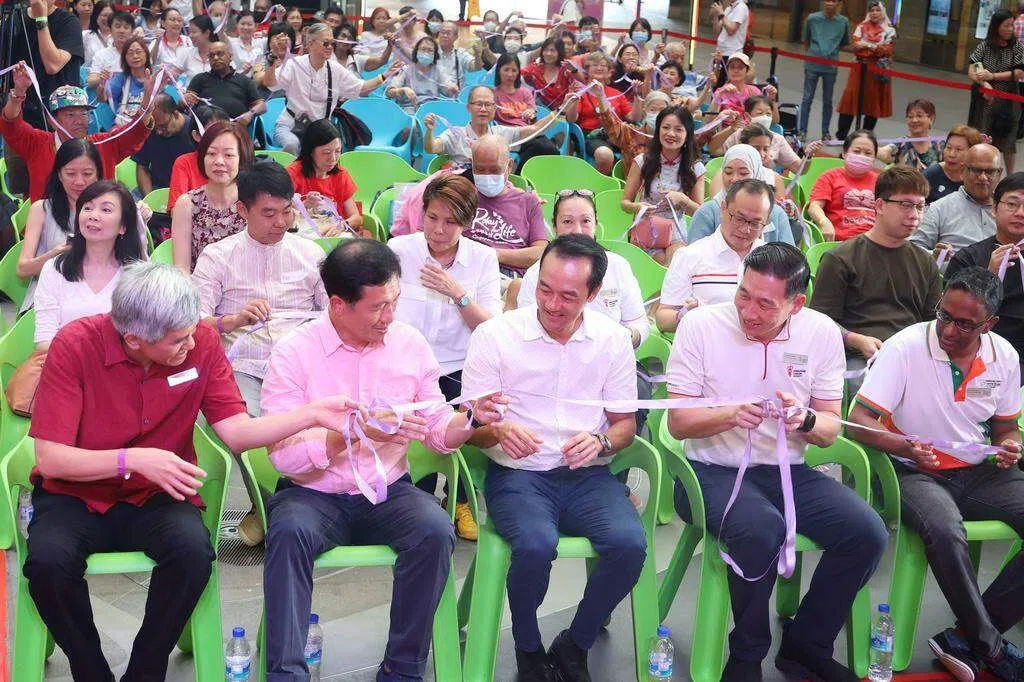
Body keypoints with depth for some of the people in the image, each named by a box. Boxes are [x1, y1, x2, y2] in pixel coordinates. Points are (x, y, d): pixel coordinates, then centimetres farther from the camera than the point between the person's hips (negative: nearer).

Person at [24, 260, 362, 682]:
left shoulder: (202, 341, -10)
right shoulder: (74, 345, -17)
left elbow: (236, 432, -7)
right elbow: (49, 458, -19)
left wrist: (312, 414, -20)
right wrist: (133, 460, -32)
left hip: (155, 497, 1)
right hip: (76, 496, -1)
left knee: (193, 549, -30)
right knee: (48, 560, -31)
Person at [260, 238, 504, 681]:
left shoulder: (410, 344, 3)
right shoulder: (294, 353, -8)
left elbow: (438, 433, 7)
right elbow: (285, 456, -16)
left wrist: (473, 418, -14)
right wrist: (359, 431, -26)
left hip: (388, 494, 3)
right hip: (314, 496, -2)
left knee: (436, 530, -27)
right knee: (290, 531, -34)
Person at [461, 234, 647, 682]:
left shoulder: (613, 339, 4)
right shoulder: (494, 335, -4)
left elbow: (625, 423, 11)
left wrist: (602, 441, -13)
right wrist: (497, 431, -26)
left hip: (587, 475, 3)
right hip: (517, 473, -2)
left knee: (629, 543, -27)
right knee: (536, 545, -33)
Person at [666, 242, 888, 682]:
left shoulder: (822, 333, 0)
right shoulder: (700, 324, -9)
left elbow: (830, 431, 5)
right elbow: (677, 423, -7)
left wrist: (805, 420, -19)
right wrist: (730, 415, -26)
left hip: (787, 471, 4)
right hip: (713, 471, -4)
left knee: (867, 534, -17)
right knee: (762, 530, -34)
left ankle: (804, 646, 6)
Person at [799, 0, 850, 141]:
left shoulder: (844, 22, 0)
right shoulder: (812, 18, -2)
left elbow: (844, 43, 12)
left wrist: (831, 51, 6)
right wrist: (816, 51, 7)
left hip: (831, 66, 1)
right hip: (812, 64, -1)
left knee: (827, 100, 8)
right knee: (807, 98, 2)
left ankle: (825, 132, 16)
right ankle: (802, 130, 8)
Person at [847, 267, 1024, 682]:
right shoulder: (905, 348, -13)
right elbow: (859, 421, -17)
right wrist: (902, 446, -36)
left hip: (979, 473, 5)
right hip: (915, 473, -5)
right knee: (945, 532, -37)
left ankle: (967, 638, -13)